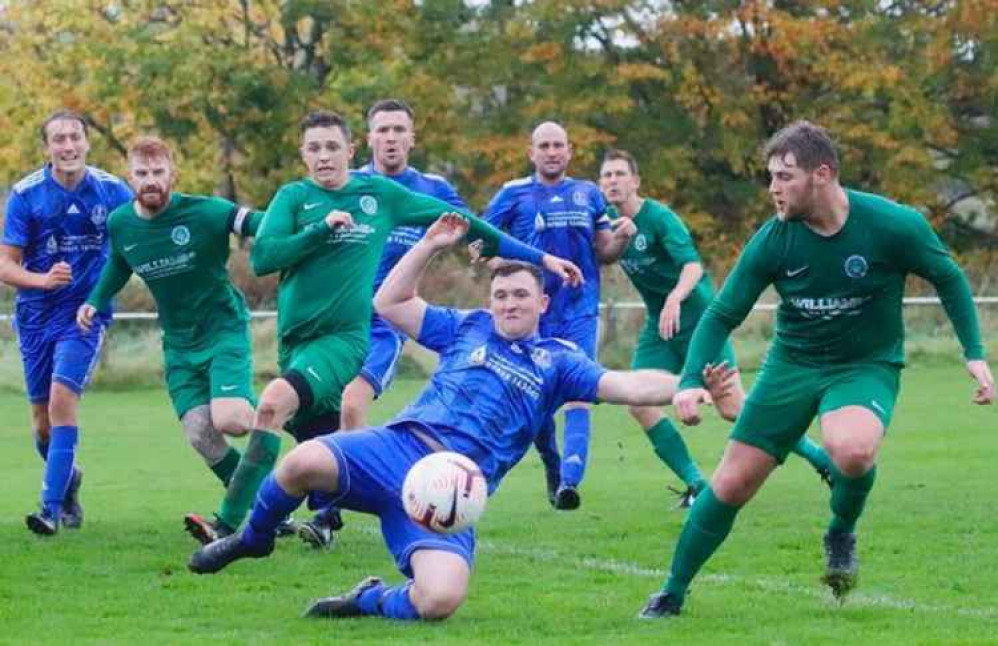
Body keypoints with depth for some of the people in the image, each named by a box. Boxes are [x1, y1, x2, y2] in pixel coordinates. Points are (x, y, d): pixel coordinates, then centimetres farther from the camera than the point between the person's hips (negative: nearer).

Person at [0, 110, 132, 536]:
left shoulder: (111, 190, -4)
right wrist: (43, 279, -25)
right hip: (36, 315, 2)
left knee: (62, 397, -21)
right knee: (42, 421, 7)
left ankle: (52, 507, -20)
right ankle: (68, 479, 38)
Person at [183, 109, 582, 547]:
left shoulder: (381, 194, 7)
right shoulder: (293, 197, 7)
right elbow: (261, 258, -5)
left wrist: (537, 257, 18)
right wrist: (322, 228, -13)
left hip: (346, 335, -3)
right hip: (295, 338, 3)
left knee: (275, 401, -27)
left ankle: (229, 524, -28)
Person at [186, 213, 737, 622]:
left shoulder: (557, 361, 15)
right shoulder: (468, 328, 20)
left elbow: (625, 386, 3)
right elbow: (389, 303, 21)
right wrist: (430, 245, 13)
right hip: (398, 447, 1)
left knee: (440, 600, -30)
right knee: (305, 462, -32)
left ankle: (370, 600, 6)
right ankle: (254, 539, 1)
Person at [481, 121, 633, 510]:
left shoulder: (588, 193, 12)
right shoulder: (513, 194, 5)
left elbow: (604, 249, 16)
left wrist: (621, 238, -5)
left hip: (580, 312, 0)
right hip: (533, 314, 0)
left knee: (578, 396, -16)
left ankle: (570, 481, -27)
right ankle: (552, 471, 28)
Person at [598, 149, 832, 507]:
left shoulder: (658, 217, -18)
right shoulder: (610, 219, 3)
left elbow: (693, 265, -29)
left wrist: (675, 298, -49)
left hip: (697, 319, -7)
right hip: (658, 326, 7)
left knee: (732, 407, -10)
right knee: (638, 404, -11)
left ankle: (818, 455, 3)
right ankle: (697, 485, -3)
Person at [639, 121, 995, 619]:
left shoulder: (893, 225, -19)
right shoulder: (773, 240, -13)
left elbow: (948, 278, -1)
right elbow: (721, 316, -5)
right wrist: (691, 382, -20)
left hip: (867, 367, -2)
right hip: (791, 364, 3)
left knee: (853, 450, -36)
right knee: (731, 483, -3)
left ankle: (842, 532, -2)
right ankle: (672, 593, 17)